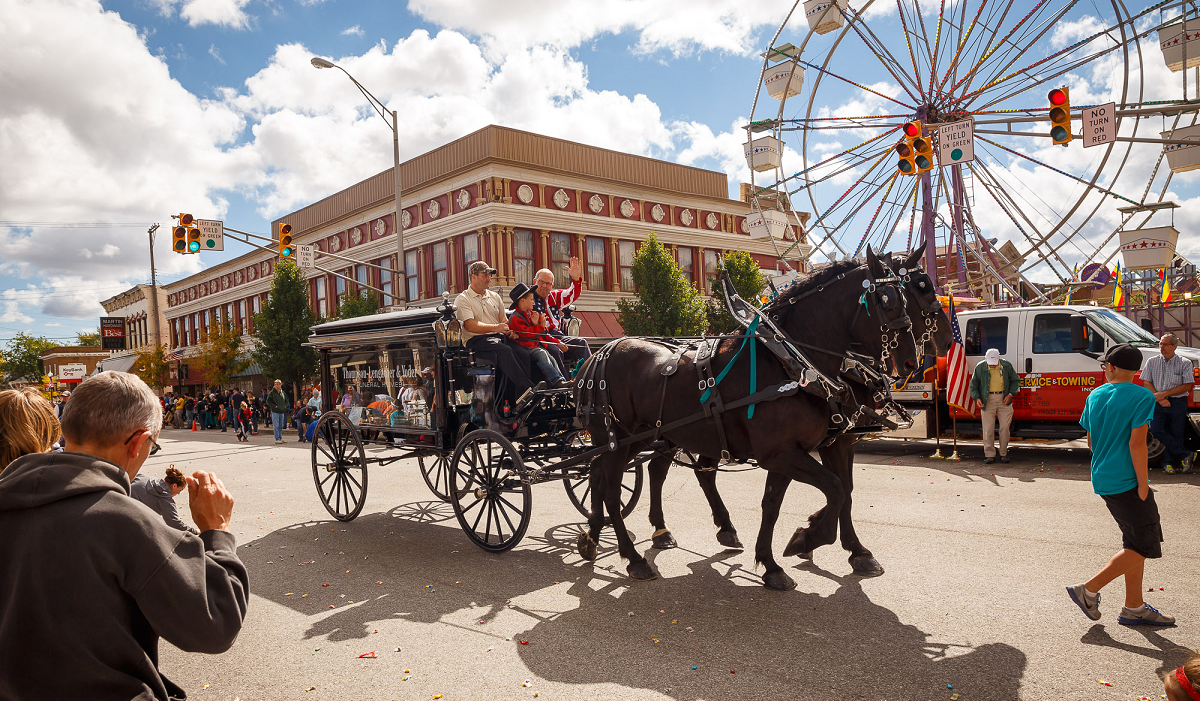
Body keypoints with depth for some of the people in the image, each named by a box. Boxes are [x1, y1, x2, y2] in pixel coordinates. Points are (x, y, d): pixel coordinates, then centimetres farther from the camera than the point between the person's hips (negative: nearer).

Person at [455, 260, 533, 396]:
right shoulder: (462, 299, 5)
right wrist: (495, 327, -22)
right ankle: (528, 390, -39)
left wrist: (510, 331, 1)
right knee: (505, 351, -36)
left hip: (499, 336, 5)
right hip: (476, 340, -5)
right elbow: (470, 326, -10)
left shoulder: (494, 296, 25)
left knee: (524, 354, -26)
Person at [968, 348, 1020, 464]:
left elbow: (1015, 380, 12)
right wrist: (977, 398, -8)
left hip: (1003, 399, 1)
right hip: (988, 400, -1)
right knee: (988, 428, -3)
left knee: (1005, 427, 1)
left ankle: (1004, 454, 14)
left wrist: (1010, 394, -2)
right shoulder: (980, 367, -4)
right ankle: (990, 455, 5)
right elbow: (973, 385, 6)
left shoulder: (1007, 366, -1)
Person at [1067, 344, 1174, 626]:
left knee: (1135, 542, 16)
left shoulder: (1095, 396, 9)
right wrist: (1143, 484, -13)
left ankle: (1134, 608, 20)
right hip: (1127, 481, -7)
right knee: (1144, 546, 1)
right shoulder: (1142, 397, -12)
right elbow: (1137, 443, -18)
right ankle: (1088, 591, 1)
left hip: (1103, 479, 8)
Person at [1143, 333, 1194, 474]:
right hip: (1158, 403, 1)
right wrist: (1159, 398, -9)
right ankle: (1185, 455, -1)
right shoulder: (1152, 362, 7)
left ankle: (1168, 462, 13)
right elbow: (1147, 383, 6)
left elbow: (1186, 386, -3)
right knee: (1156, 430, -14)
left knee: (1175, 434, 0)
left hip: (1178, 403, -1)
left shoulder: (1185, 363, 1)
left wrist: (1164, 394, -11)